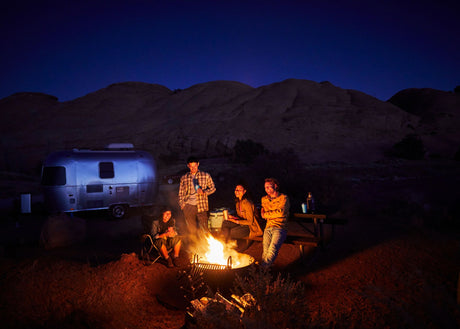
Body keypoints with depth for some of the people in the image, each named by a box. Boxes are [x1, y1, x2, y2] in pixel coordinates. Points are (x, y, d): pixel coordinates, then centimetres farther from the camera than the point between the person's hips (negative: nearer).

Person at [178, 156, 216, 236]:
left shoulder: (206, 176, 7)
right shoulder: (184, 178, 12)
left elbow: (213, 188, 10)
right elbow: (181, 193, 16)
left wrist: (204, 192, -9)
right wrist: (182, 204, 3)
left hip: (201, 206, -1)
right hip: (188, 206, 2)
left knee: (204, 228, -5)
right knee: (191, 229, 3)